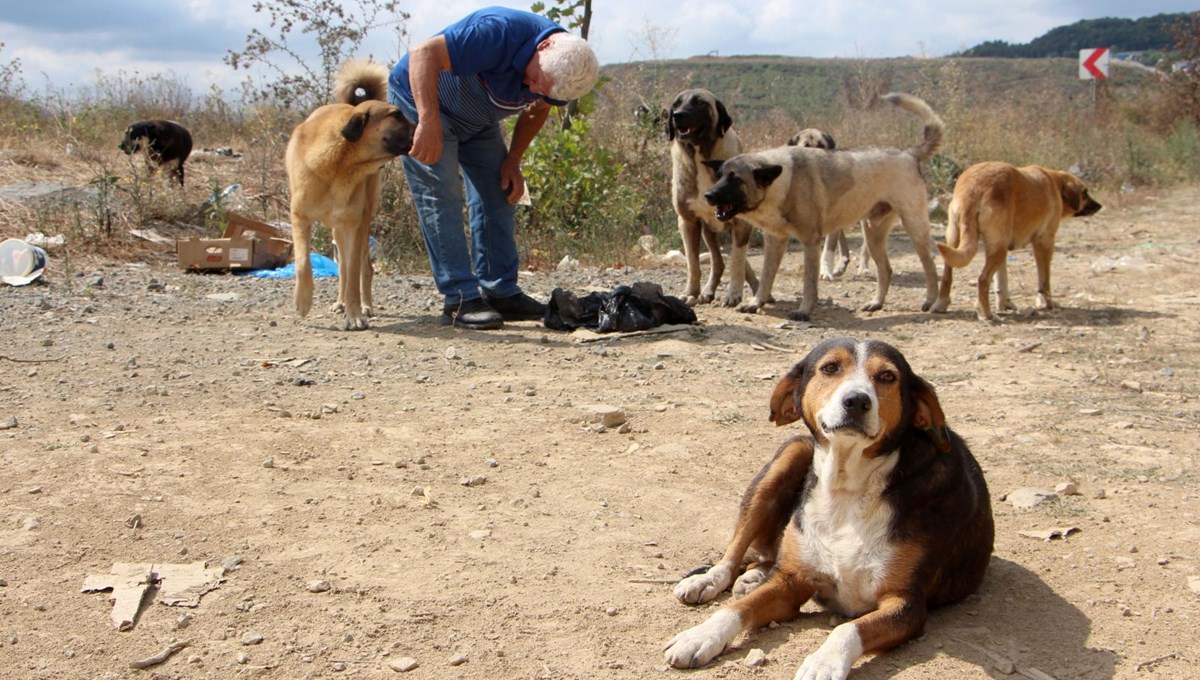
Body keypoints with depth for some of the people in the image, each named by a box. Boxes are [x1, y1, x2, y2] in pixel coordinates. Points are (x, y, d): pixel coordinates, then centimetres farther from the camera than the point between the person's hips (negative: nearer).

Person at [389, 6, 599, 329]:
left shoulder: (560, 68, -13)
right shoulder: (502, 34, -37)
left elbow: (536, 111, 7)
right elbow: (423, 53, -39)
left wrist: (513, 160, -4)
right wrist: (429, 123, -45)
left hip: (476, 121, 7)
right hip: (419, 98, -7)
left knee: (499, 195, 2)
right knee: (442, 199, -15)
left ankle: (501, 292, 7)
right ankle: (460, 299, -14)